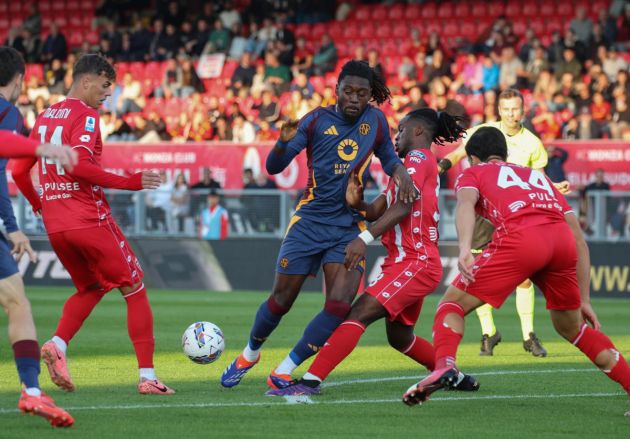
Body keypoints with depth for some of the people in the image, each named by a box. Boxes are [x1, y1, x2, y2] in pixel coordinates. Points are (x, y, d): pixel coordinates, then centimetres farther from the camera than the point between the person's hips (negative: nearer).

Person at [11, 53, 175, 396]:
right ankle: (147, 376, -4)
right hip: (90, 221, -8)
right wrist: (128, 183, -20)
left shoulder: (44, 117, 14)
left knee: (90, 288, 24)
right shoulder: (85, 115, -9)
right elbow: (79, 165, -24)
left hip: (54, 226, 8)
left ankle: (57, 345, -1)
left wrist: (38, 205, 30)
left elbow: (19, 171, 17)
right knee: (135, 291, 3)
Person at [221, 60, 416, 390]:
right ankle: (249, 355, 32)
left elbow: (387, 156, 19)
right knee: (281, 299, 4)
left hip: (350, 227, 2)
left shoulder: (375, 120, 2)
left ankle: (284, 372, -5)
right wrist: (284, 142, -31)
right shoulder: (317, 120, -6)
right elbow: (274, 167, -10)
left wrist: (401, 172, -3)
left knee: (340, 306, -15)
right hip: (309, 222, -1)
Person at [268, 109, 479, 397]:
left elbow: (402, 207, -23)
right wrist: (357, 203, -8)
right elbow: (378, 211, 14)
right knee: (399, 337, 22)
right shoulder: (414, 162, 23)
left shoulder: (418, 158, -7)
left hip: (415, 263, -11)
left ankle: (310, 382, -32)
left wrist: (365, 238, -31)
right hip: (409, 262, 11)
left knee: (360, 313, -22)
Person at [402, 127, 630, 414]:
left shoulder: (473, 173, 27)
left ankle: (444, 366, -21)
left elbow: (466, 203, 0)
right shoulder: (539, 177, 39)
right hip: (563, 241, 5)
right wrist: (584, 299, 35)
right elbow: (579, 240, 33)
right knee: (571, 328, 25)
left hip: (520, 237, -4)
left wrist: (465, 248, -17)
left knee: (452, 303, 7)